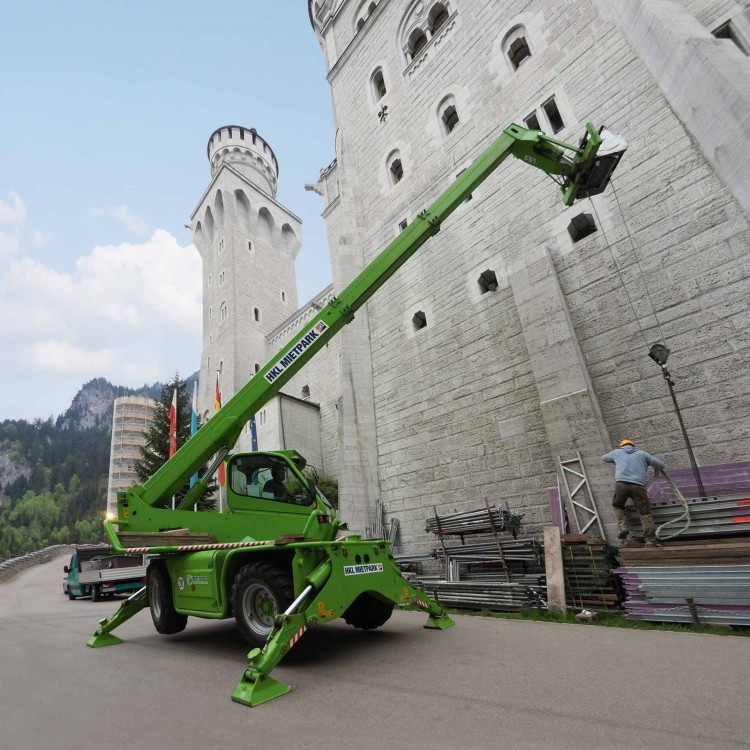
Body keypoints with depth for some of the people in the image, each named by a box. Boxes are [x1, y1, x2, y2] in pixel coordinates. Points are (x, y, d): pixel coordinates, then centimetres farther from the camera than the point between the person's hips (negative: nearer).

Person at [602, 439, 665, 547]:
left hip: (621, 483, 0)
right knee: (645, 513, 5)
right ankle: (651, 539, -3)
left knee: (618, 506, 21)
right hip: (638, 485, 0)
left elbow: (604, 458, 43)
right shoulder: (642, 453, 25)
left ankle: (623, 527, 0)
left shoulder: (617, 452, 26)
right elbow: (661, 465, 25)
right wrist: (656, 470, 48)